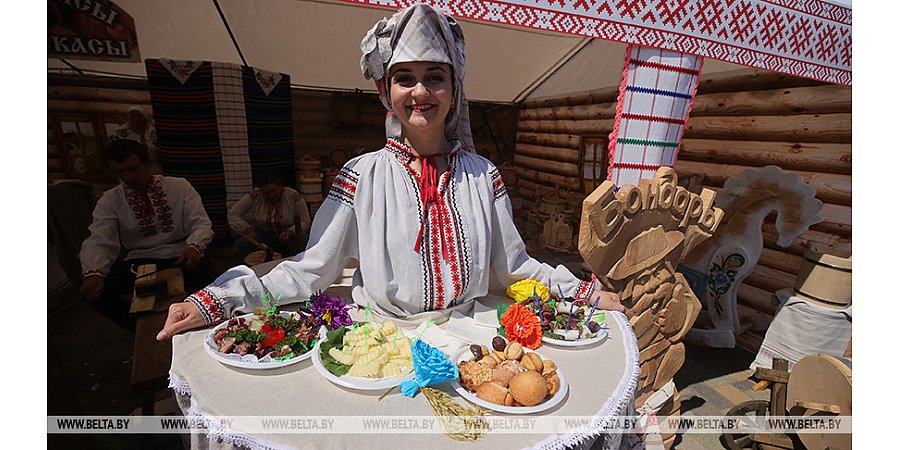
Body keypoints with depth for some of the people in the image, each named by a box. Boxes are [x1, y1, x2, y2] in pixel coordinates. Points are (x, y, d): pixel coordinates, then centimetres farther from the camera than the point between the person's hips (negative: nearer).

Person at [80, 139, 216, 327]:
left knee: (210, 282, -32)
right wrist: (93, 272, -28)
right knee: (96, 290, -25)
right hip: (140, 260, 2)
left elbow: (201, 223, -3)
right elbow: (98, 241, -7)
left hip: (182, 256, -2)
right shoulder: (110, 200, 5)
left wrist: (194, 247, -25)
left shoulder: (180, 186, 1)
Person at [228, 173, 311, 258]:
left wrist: (291, 231, -34)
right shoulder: (254, 196, -13)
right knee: (242, 244, -27)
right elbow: (232, 215, -9)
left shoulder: (293, 197, -17)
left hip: (287, 234, -1)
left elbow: (305, 222, -14)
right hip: (262, 233, 2)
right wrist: (248, 230, -26)